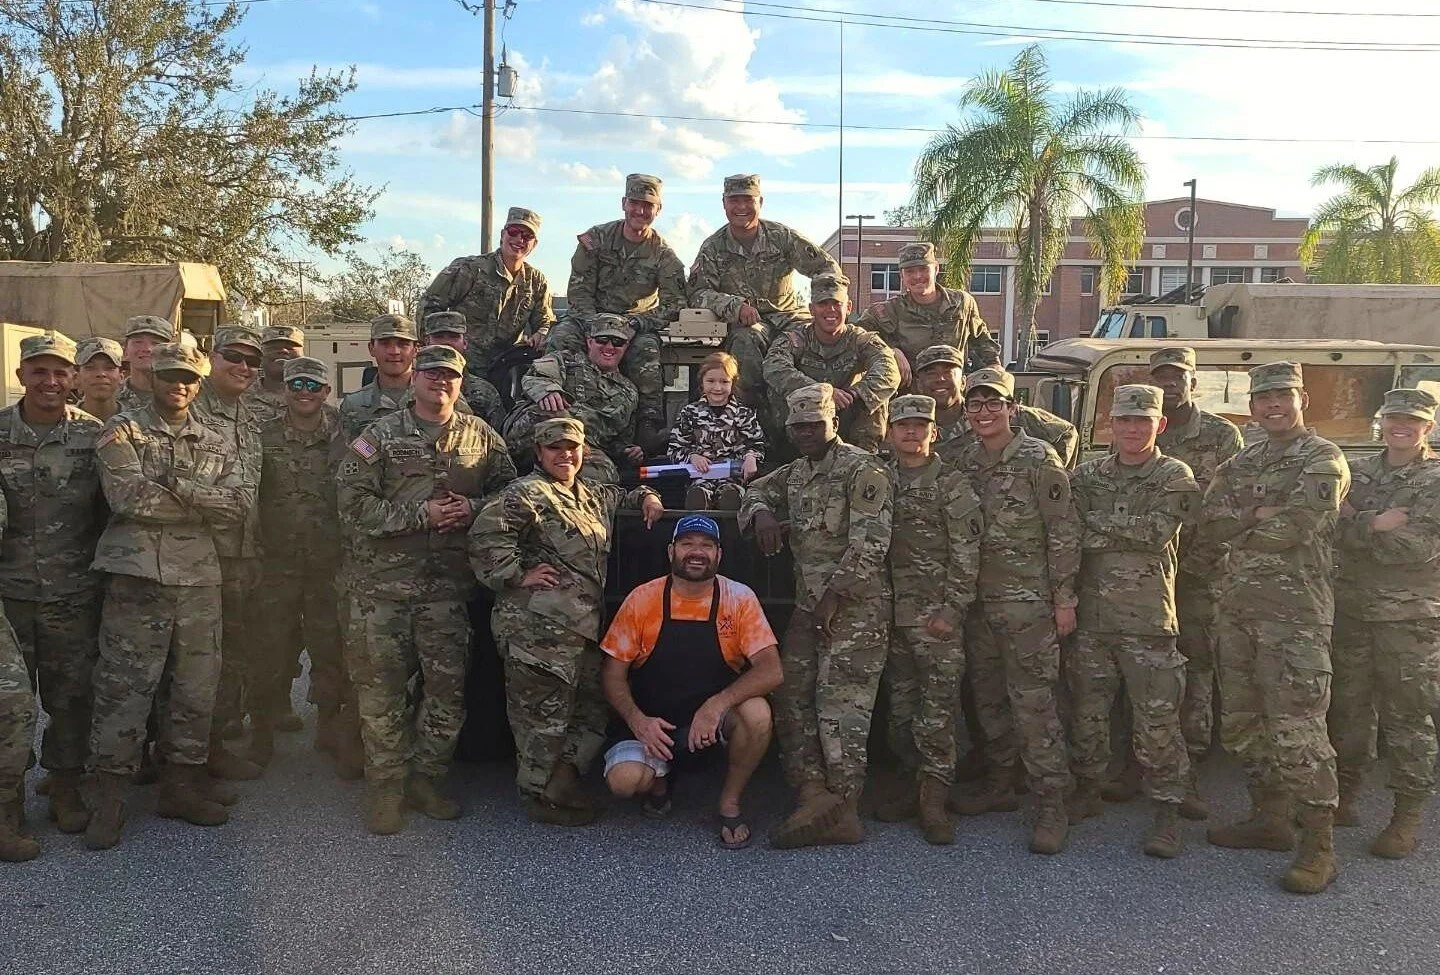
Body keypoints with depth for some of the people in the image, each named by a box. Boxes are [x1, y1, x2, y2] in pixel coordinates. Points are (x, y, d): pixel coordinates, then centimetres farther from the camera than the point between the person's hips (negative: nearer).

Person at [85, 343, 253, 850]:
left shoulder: (219, 445, 15)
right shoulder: (122, 431, 4)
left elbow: (243, 503, 0)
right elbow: (127, 496, -12)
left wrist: (180, 485, -11)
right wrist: (204, 505, -6)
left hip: (200, 580, 4)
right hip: (137, 576, -4)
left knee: (196, 688, 9)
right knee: (123, 689, -1)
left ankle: (182, 784, 24)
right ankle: (108, 797, 10)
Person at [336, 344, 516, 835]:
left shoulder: (480, 437, 10)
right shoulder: (380, 435, 2)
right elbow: (354, 502, -7)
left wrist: (473, 508, -6)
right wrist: (421, 514, -13)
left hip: (449, 586, 3)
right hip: (383, 582, -2)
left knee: (448, 686, 6)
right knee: (382, 687, 1)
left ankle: (425, 779, 23)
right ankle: (385, 786, 14)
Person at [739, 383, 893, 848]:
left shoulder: (862, 469, -9)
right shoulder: (795, 471, 16)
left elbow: (870, 543, -16)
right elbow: (756, 491, 30)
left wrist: (834, 594, -18)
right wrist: (761, 512, 5)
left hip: (856, 604, -9)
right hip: (808, 603, 9)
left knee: (840, 702, -11)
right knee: (792, 696, 2)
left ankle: (844, 810, -7)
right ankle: (814, 793, 2)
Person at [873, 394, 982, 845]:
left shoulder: (952, 485, -1)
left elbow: (966, 553, -6)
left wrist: (952, 608, -12)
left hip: (936, 616, -5)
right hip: (893, 613, 5)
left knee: (937, 705, -7)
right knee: (901, 704, 10)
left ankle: (934, 800, -2)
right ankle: (910, 787, 21)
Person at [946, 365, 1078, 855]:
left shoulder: (1038, 458, -8)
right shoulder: (963, 461, 10)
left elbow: (1064, 532, -8)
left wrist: (1064, 597, -11)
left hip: (1027, 600, -6)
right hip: (977, 599, 6)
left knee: (1033, 702, -8)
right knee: (988, 698, 14)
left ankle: (1052, 807, -1)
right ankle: (999, 787, 29)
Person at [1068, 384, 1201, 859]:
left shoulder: (1175, 477, 0)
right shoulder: (1087, 475, 9)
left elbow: (1155, 532, -15)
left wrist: (1095, 523, -10)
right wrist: (1126, 534, -11)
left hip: (1148, 621, -3)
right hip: (1091, 618, 3)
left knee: (1156, 721, -1)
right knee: (1086, 714, 12)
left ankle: (1166, 812, 11)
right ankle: (1087, 793, 30)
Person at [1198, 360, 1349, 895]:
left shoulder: (1323, 460, -3)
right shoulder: (1240, 464, 16)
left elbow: (1297, 527, -18)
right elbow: (1208, 526, 3)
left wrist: (1237, 523, -5)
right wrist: (1261, 515, -10)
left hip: (1294, 614, -7)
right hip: (1236, 608, 7)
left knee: (1297, 729, -9)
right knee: (1241, 724, 14)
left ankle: (1319, 846, -1)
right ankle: (1269, 818, 28)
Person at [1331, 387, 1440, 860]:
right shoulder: (1357, 472, 10)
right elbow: (1335, 532, -1)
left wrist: (1358, 525, -11)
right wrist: (1379, 525, -16)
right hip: (1351, 610, 4)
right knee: (1348, 707, 12)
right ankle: (1344, 796, 26)